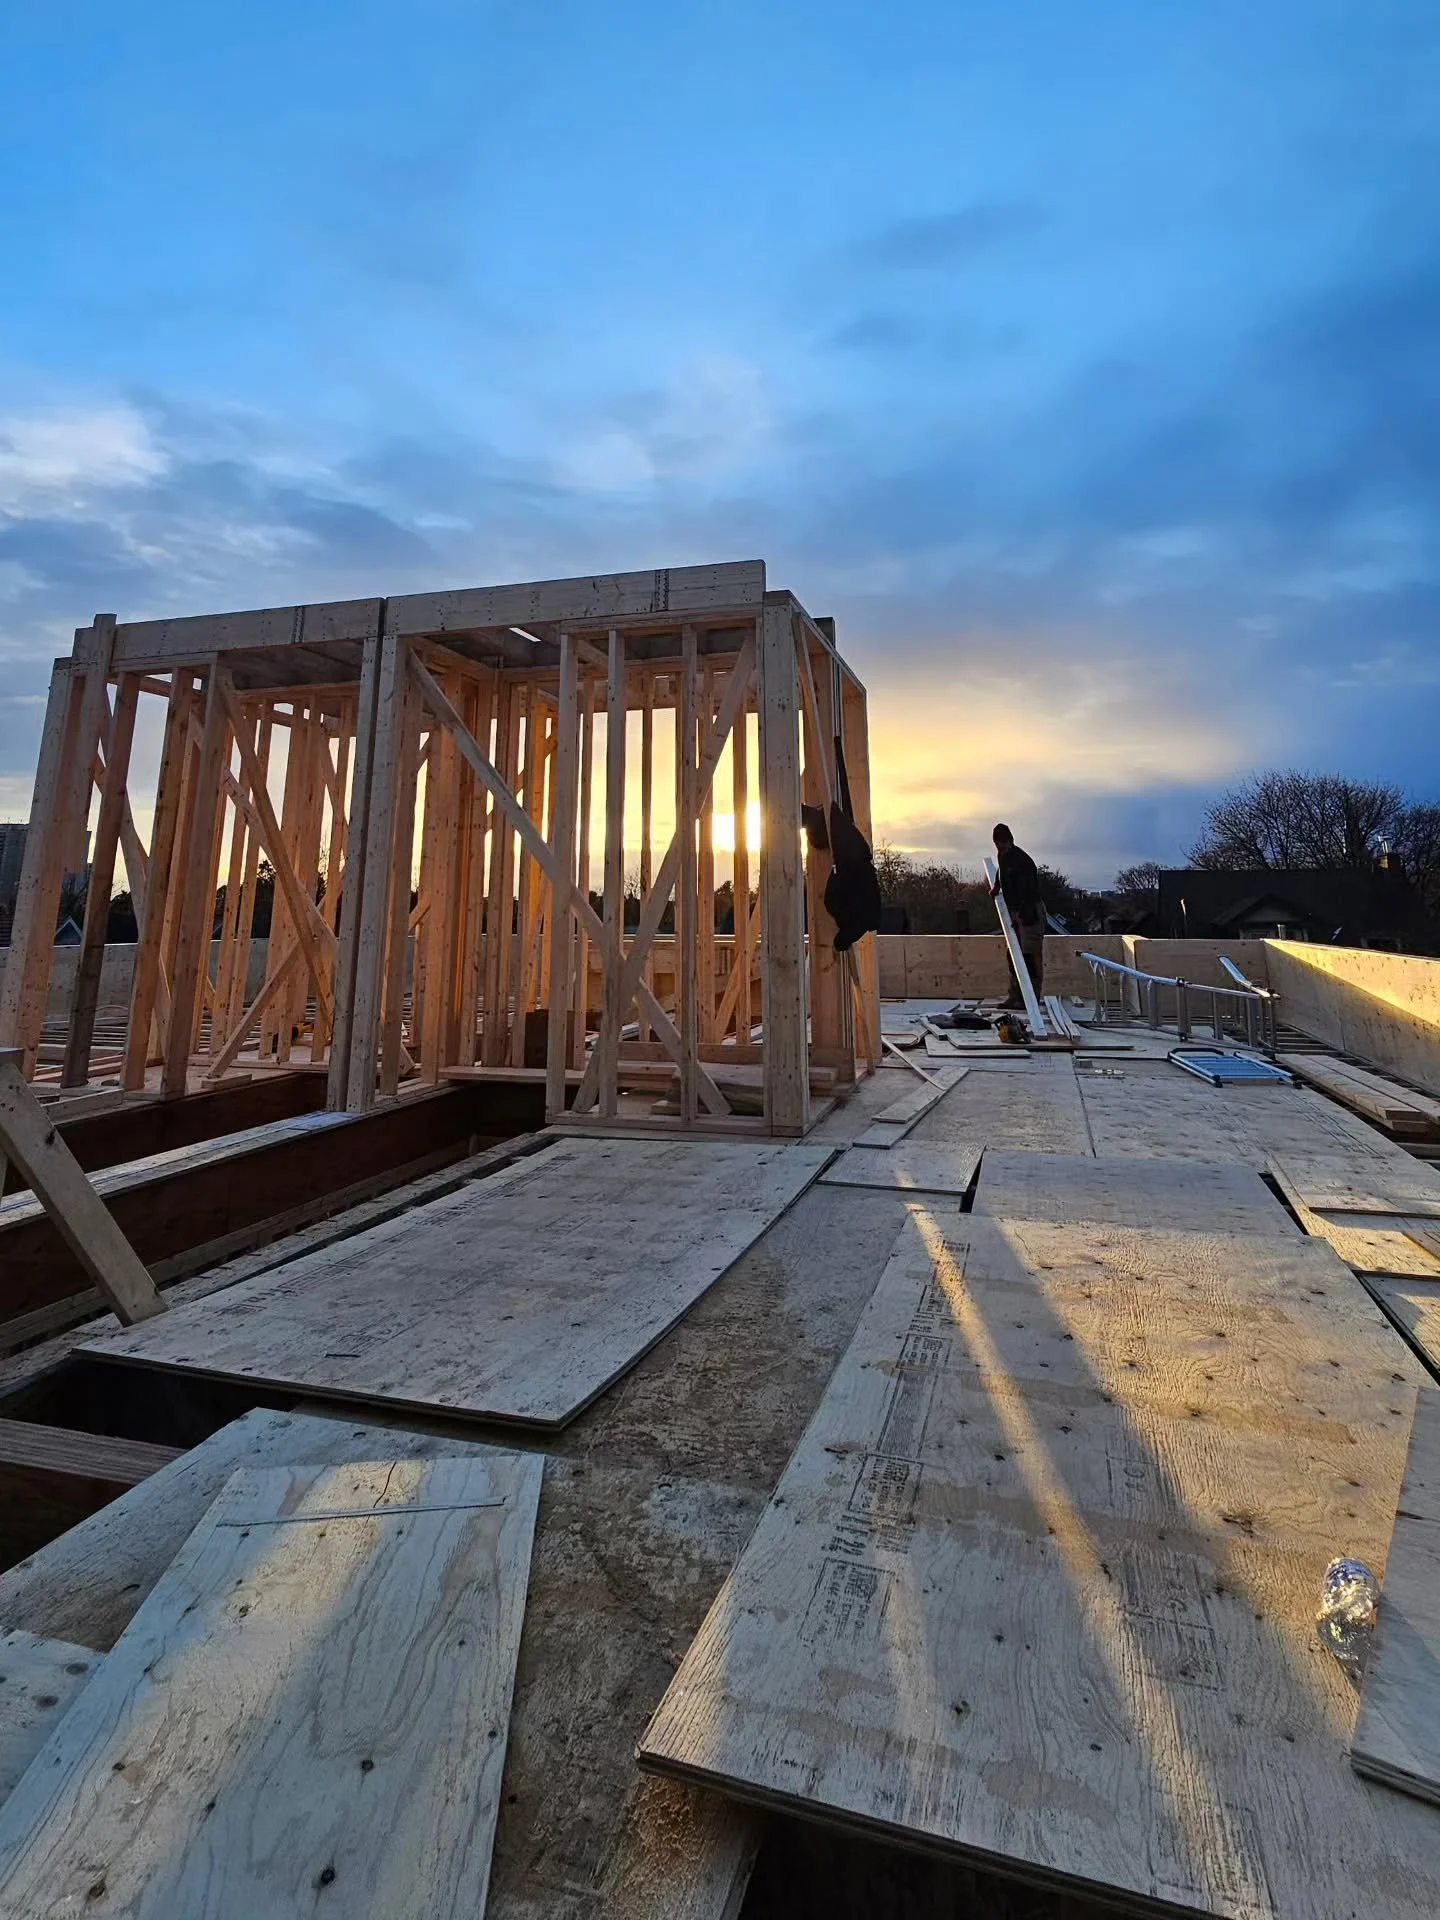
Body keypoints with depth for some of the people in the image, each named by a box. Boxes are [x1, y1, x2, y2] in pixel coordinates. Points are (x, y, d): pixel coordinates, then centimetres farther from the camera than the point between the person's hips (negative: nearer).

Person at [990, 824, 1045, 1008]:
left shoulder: (1022, 860, -19)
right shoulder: (1002, 856, 9)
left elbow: (1027, 889, -27)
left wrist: (1018, 911, -35)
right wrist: (997, 886, 20)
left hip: (1030, 911, -9)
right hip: (1015, 912, 10)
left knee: (1031, 955, -9)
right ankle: (1015, 996, 16)